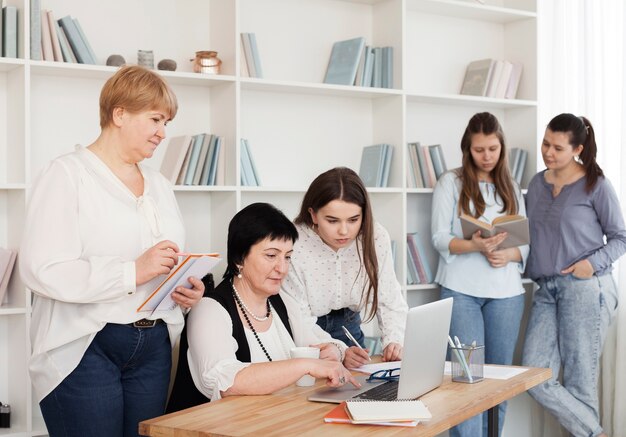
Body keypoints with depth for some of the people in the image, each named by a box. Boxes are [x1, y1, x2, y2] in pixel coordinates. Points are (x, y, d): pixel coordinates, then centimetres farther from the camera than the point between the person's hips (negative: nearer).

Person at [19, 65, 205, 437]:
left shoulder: (159, 184, 17)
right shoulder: (68, 175, -6)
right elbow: (43, 271, -18)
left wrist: (187, 291, 2)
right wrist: (133, 272, -22)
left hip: (153, 347, 6)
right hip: (86, 348, -6)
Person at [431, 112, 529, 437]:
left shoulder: (511, 187, 14)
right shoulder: (451, 182, 4)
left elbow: (527, 242, 11)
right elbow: (440, 238, -4)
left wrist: (508, 255, -11)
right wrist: (474, 246, -22)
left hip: (506, 291, 4)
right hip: (462, 291, -4)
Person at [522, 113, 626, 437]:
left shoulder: (596, 186, -1)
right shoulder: (537, 184, 14)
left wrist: (593, 263, -13)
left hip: (585, 288, -5)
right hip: (546, 290, 5)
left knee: (579, 381, -2)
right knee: (535, 377, -4)